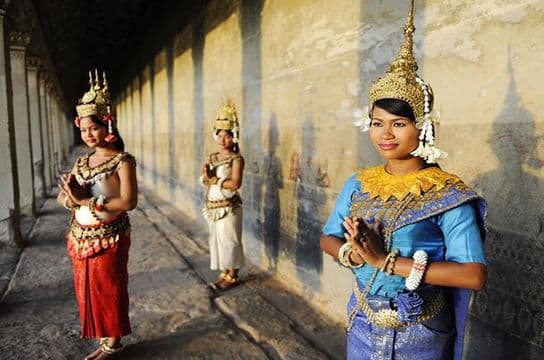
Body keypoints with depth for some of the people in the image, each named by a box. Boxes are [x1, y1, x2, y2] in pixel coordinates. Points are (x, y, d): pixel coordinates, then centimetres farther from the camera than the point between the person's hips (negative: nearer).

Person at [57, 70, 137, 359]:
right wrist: (71, 196, -17)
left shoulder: (122, 161, -12)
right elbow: (62, 198, 7)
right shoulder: (81, 162, 8)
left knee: (109, 289, 6)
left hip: (109, 238, -7)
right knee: (88, 289, 14)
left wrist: (86, 201, -21)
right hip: (80, 236, 7)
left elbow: (129, 202, -22)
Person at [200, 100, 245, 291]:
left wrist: (213, 179, -15)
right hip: (213, 206, 7)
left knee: (229, 241, 1)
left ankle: (232, 277, 15)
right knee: (217, 240, 13)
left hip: (228, 207, -7)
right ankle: (224, 274, 26)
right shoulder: (212, 157, 9)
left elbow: (235, 184, -22)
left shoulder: (236, 159, -11)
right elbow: (203, 180, 4)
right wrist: (206, 175, -18)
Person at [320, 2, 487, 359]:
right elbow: (328, 238, 5)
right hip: (363, 326, 4)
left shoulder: (449, 195, -17)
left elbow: (474, 276, -24)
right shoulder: (358, 185, -2)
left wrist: (386, 260, -28)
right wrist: (351, 253, -19)